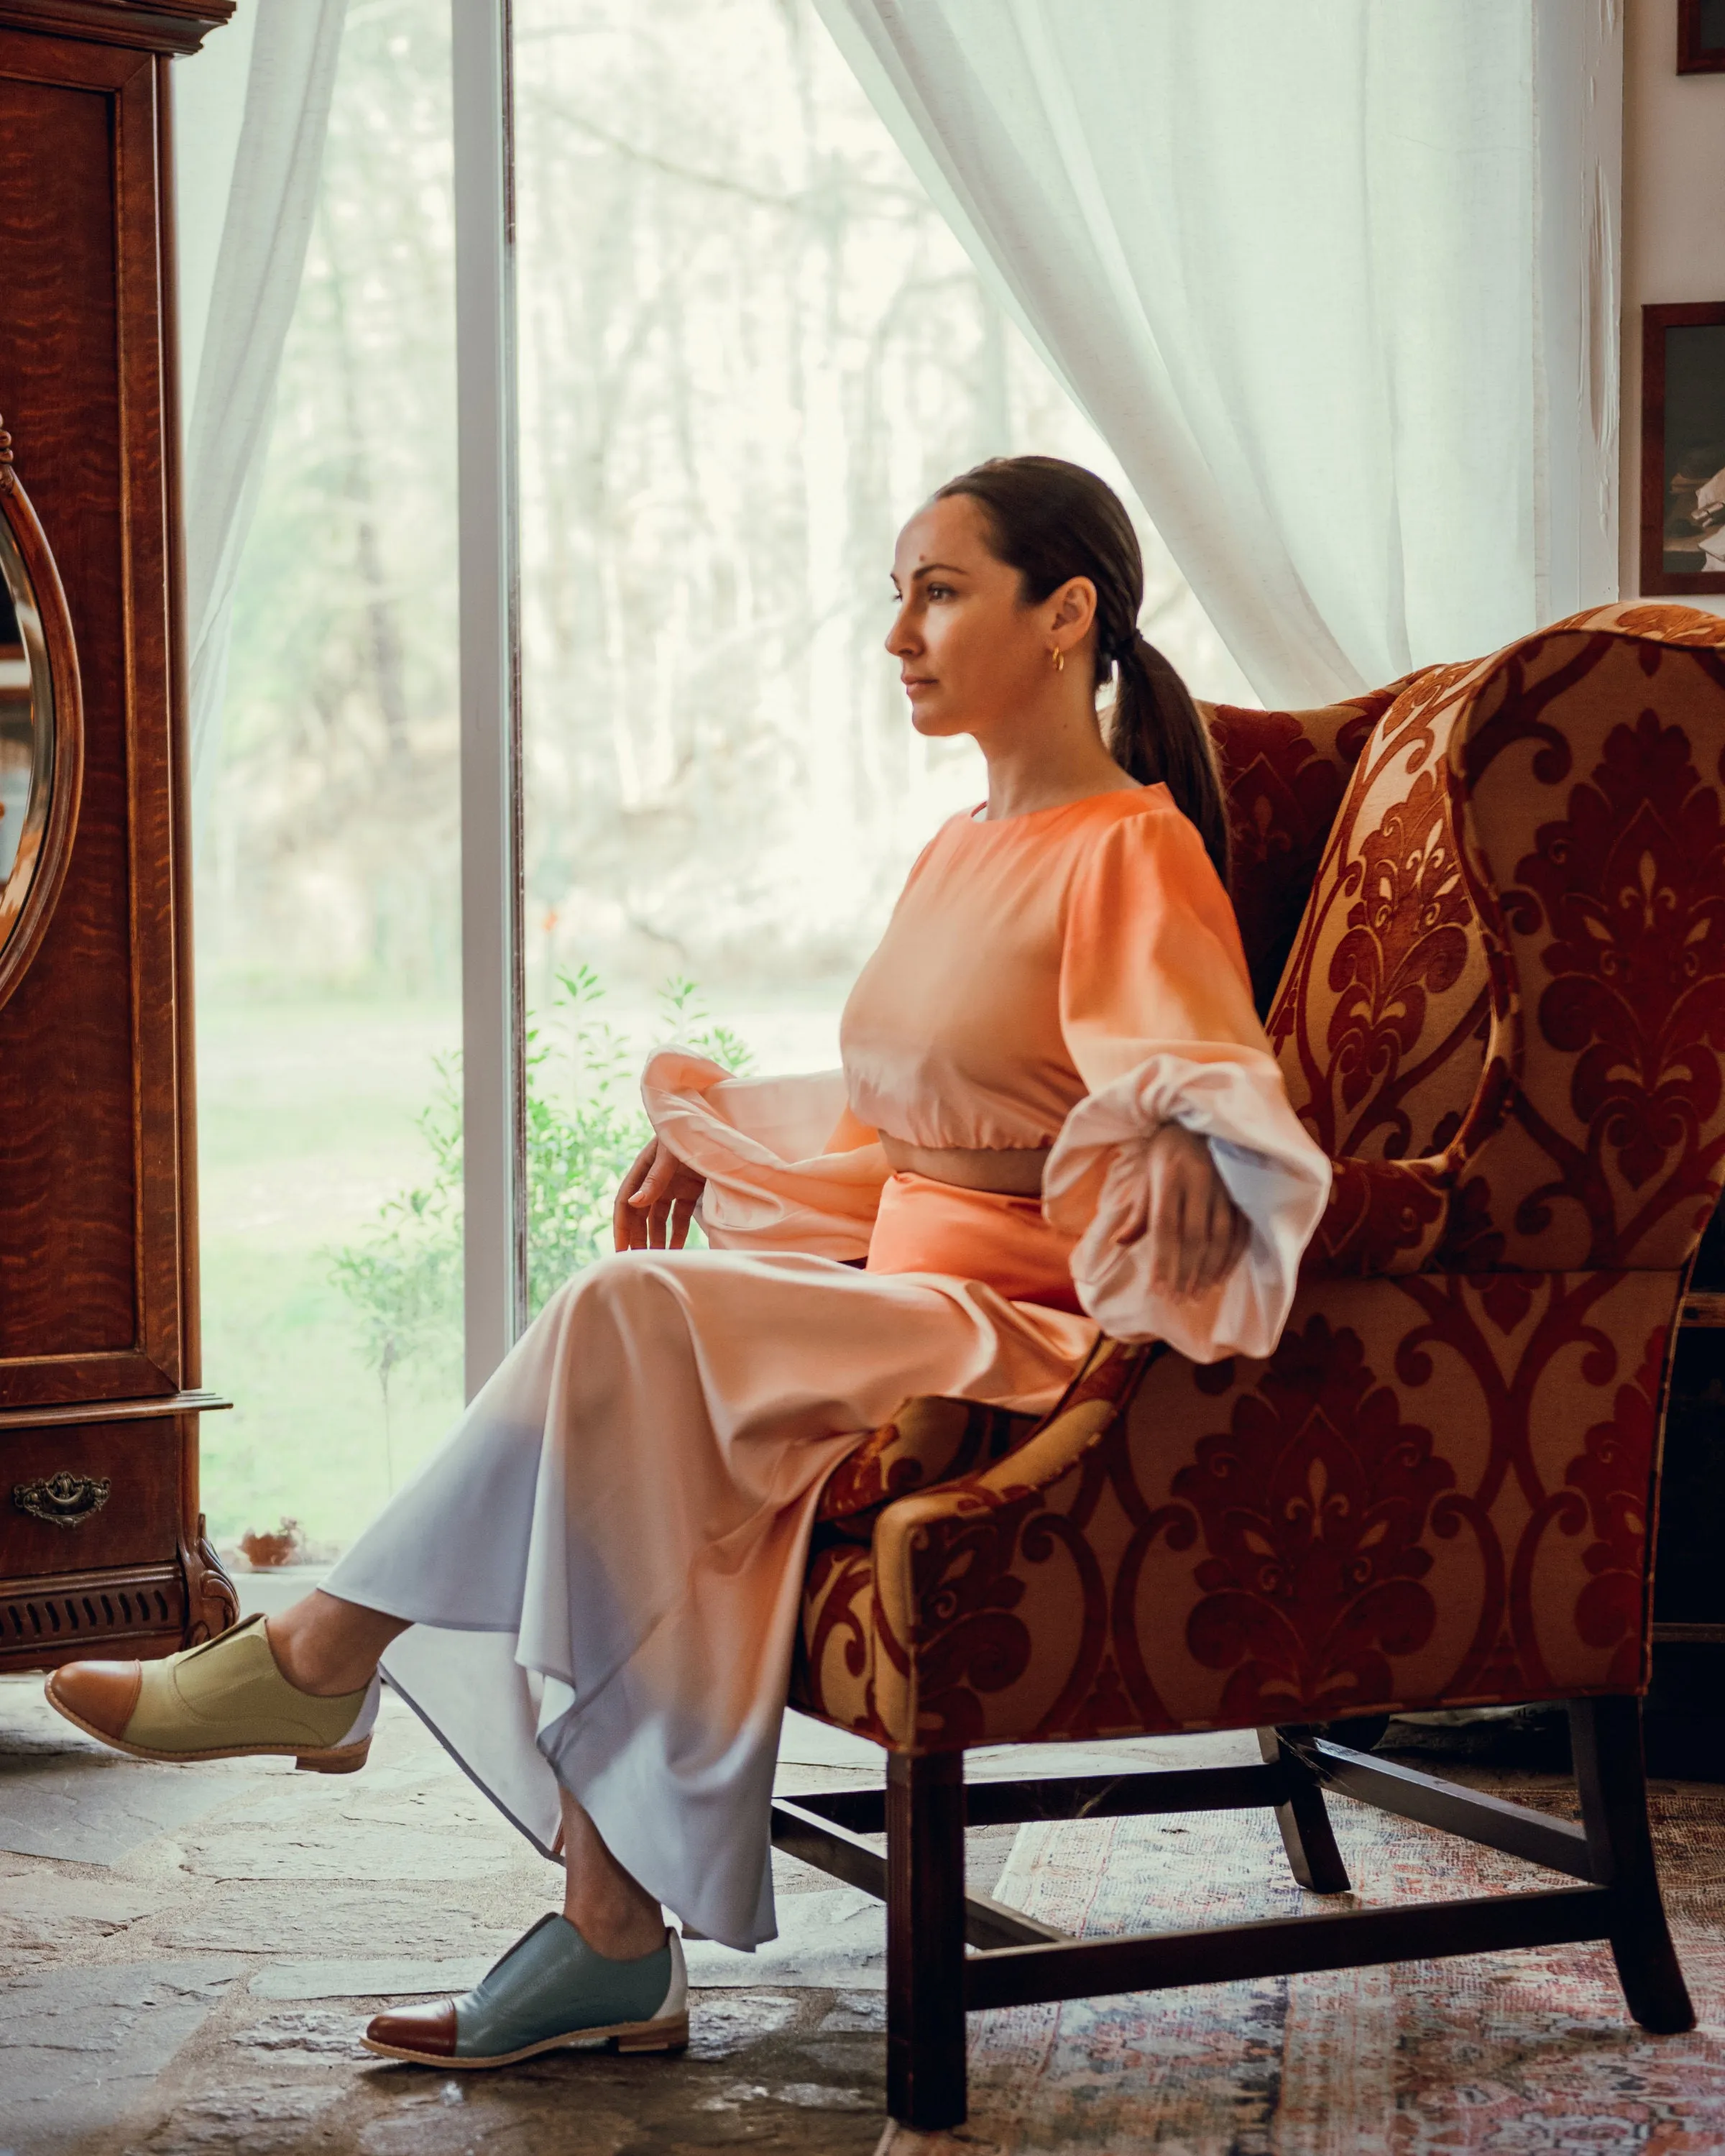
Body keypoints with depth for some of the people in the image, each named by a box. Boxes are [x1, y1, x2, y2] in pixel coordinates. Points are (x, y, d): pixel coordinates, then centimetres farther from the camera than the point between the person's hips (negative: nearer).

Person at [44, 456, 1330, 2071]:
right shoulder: (958, 856, 20)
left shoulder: (1134, 856, -7)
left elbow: (1220, 1101, -19)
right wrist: (704, 1129, 22)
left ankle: (318, 1654, -14)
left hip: (1020, 1332, -8)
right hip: (892, 1301, 8)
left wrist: (1171, 1149, -41)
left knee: (628, 1320, -28)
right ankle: (615, 1948, -21)